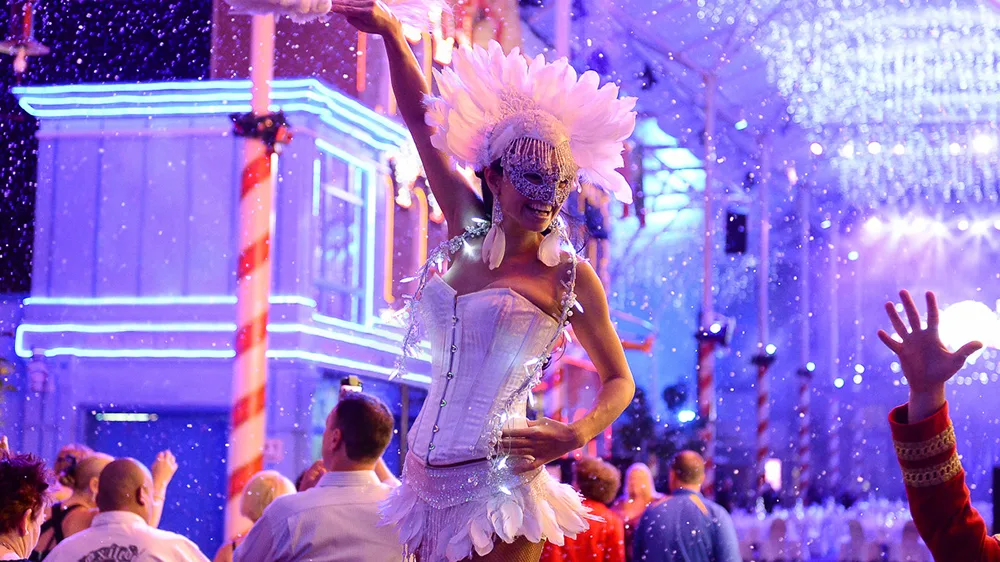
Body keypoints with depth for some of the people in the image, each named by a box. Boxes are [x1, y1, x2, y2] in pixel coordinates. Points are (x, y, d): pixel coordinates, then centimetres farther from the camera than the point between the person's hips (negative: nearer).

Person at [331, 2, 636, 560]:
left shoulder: (571, 276, -2)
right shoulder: (468, 231, 8)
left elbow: (619, 380, 6)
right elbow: (421, 121, 10)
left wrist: (576, 435, -11)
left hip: (496, 486, -5)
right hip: (428, 478, 5)